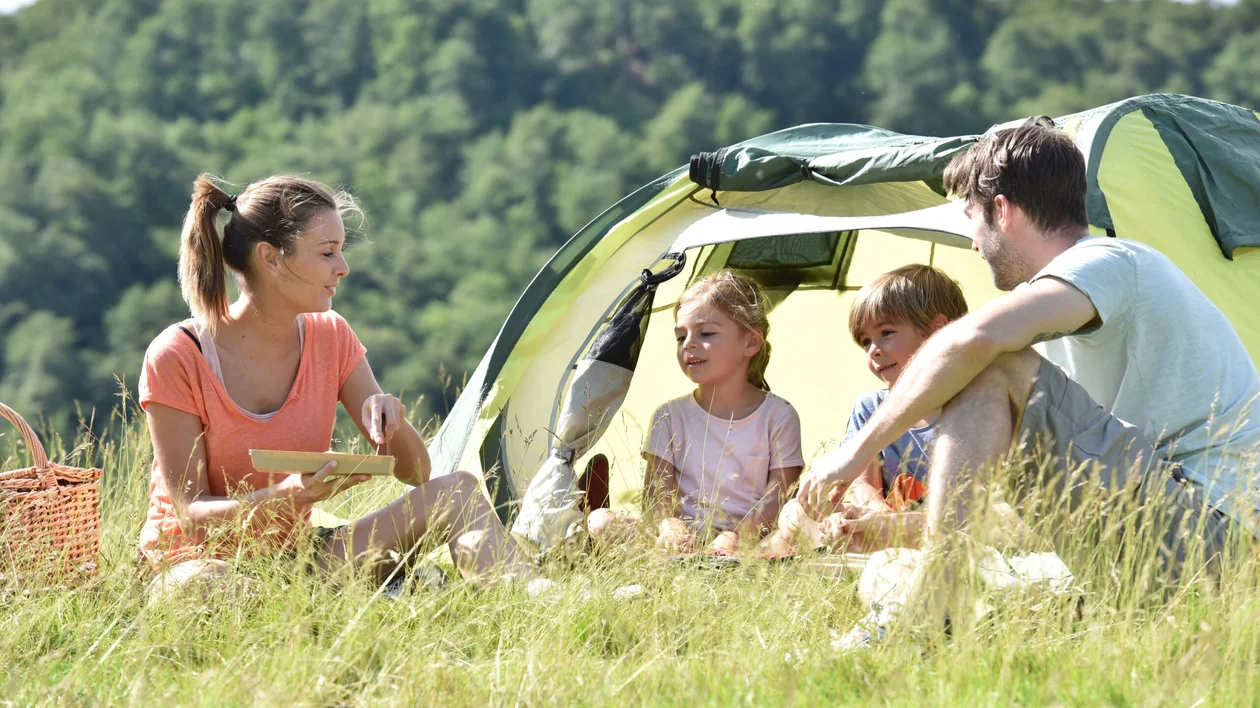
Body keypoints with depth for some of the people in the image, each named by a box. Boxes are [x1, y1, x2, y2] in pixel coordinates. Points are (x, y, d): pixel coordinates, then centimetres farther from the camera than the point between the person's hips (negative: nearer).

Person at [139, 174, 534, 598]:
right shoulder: (176, 357, -16)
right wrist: (286, 497, -36)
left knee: (459, 492, -13)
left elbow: (414, 473, 3)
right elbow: (190, 513, -18)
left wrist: (392, 419, -21)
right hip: (192, 558, -6)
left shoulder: (330, 338, 1)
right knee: (209, 582, -46)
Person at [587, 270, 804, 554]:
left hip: (749, 539, -2)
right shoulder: (671, 416, 14)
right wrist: (669, 527, -24)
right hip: (684, 538, 3)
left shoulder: (779, 416, 8)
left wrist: (738, 536, -23)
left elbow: (777, 499, -1)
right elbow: (656, 494, 3)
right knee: (599, 520, -25)